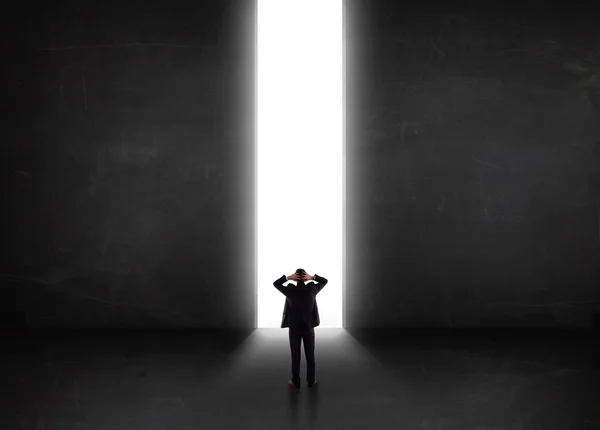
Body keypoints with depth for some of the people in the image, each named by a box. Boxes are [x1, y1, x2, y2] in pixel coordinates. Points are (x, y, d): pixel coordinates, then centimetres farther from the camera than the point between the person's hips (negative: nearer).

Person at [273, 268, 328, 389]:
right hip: (309, 328, 1)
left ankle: (296, 382, 16)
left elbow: (275, 283, 1)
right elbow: (325, 281, 3)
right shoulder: (312, 289, -12)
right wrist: (312, 277, -12)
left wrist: (288, 277, -12)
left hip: (294, 328, -1)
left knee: (295, 356, 8)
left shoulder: (290, 290, -14)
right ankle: (311, 381, 21)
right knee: (310, 355, 12)